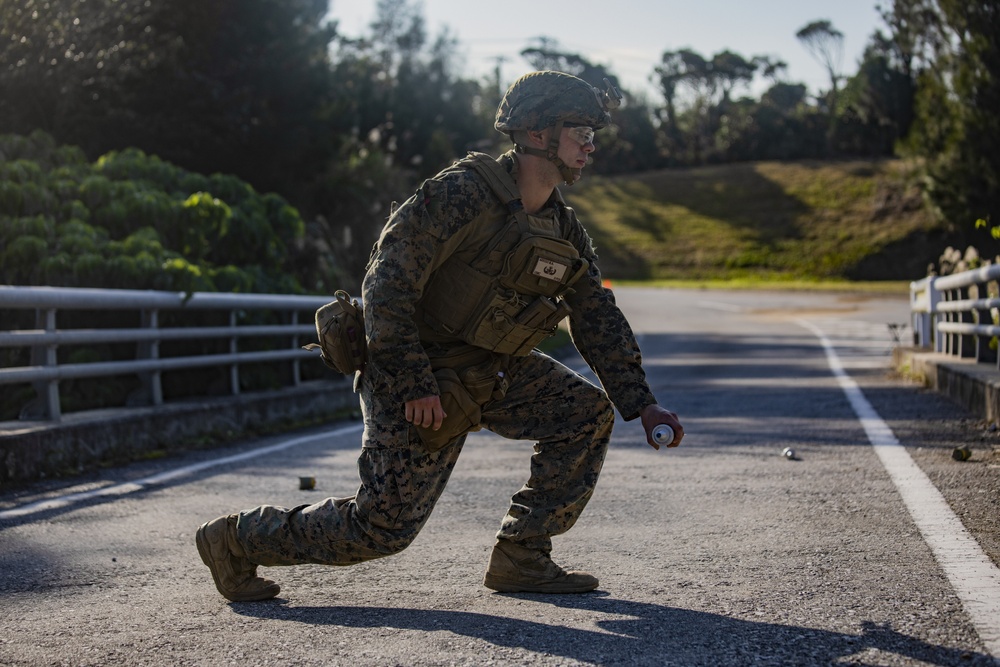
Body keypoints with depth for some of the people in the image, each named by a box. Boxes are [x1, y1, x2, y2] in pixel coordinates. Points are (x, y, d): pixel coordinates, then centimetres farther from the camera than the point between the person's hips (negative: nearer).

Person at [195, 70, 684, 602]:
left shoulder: (564, 232, 6)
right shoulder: (463, 193, -20)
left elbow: (599, 320, 10)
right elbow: (387, 281, -24)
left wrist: (642, 405, 3)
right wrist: (415, 384, -28)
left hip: (491, 376, 8)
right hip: (415, 382, -8)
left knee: (588, 414, -1)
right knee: (382, 528, -7)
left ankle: (521, 558, 5)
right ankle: (238, 539, 13)